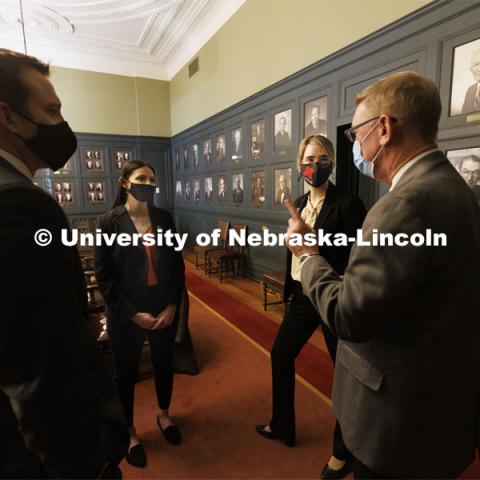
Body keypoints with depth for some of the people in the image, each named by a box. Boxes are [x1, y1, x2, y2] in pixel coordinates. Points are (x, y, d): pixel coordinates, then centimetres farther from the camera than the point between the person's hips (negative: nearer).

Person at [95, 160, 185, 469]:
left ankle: (164, 415, 46)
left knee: (164, 364, 19)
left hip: (165, 308, 3)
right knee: (126, 372, 15)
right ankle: (129, 432, 39)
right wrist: (133, 314, -13)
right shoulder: (109, 222, -9)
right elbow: (104, 276, -10)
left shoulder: (165, 218, 0)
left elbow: (178, 265, 1)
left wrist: (172, 306, -7)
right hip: (126, 313, -3)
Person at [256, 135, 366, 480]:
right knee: (281, 355, 19)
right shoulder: (300, 203, 8)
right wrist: (289, 289, 15)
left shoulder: (347, 204, -13)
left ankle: (343, 452, 36)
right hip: (302, 295, 8)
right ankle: (282, 425, 44)